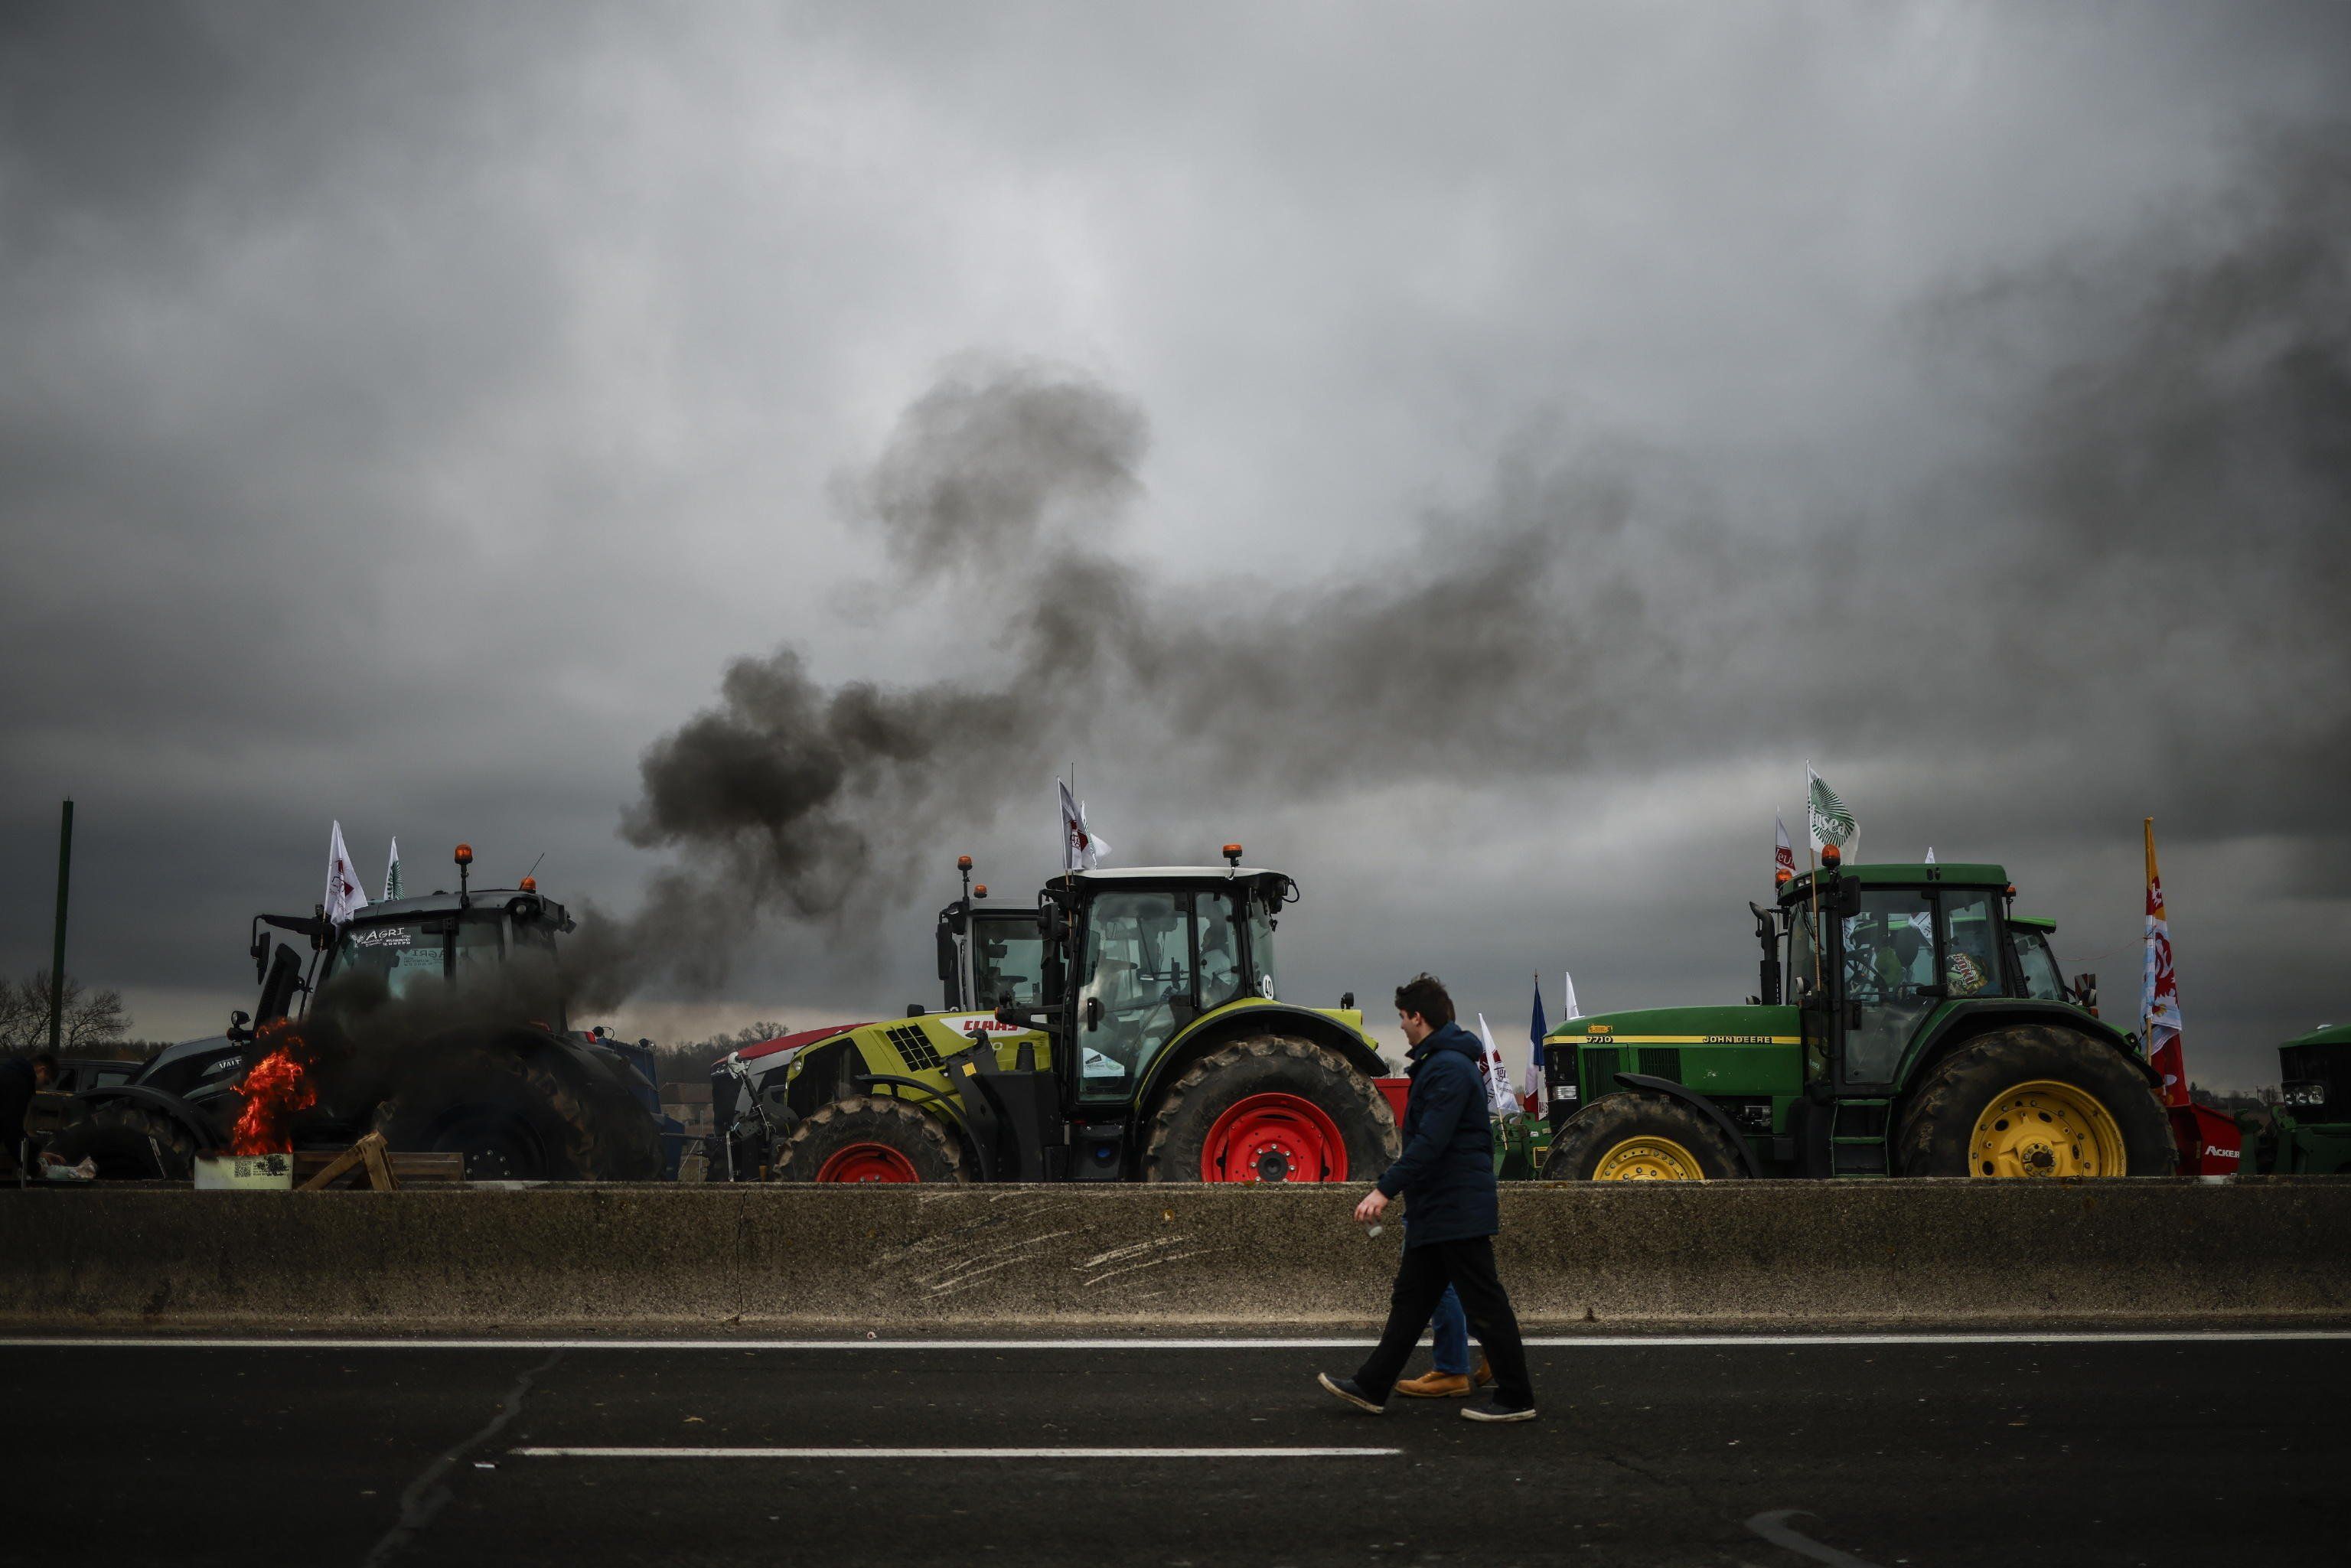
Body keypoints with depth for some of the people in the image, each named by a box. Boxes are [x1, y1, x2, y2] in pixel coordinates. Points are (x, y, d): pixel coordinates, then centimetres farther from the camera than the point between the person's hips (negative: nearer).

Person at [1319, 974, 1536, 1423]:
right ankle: (1371, 1386, 18)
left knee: (1485, 1304, -2)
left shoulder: (1449, 1068, -18)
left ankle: (1516, 1399, 6)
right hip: (1437, 1209, 11)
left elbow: (1430, 1142, -26)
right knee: (1410, 1300, 13)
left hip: (1457, 1210, -11)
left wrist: (1385, 1189, -26)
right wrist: (1396, 1188, 26)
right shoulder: (1439, 1063, 16)